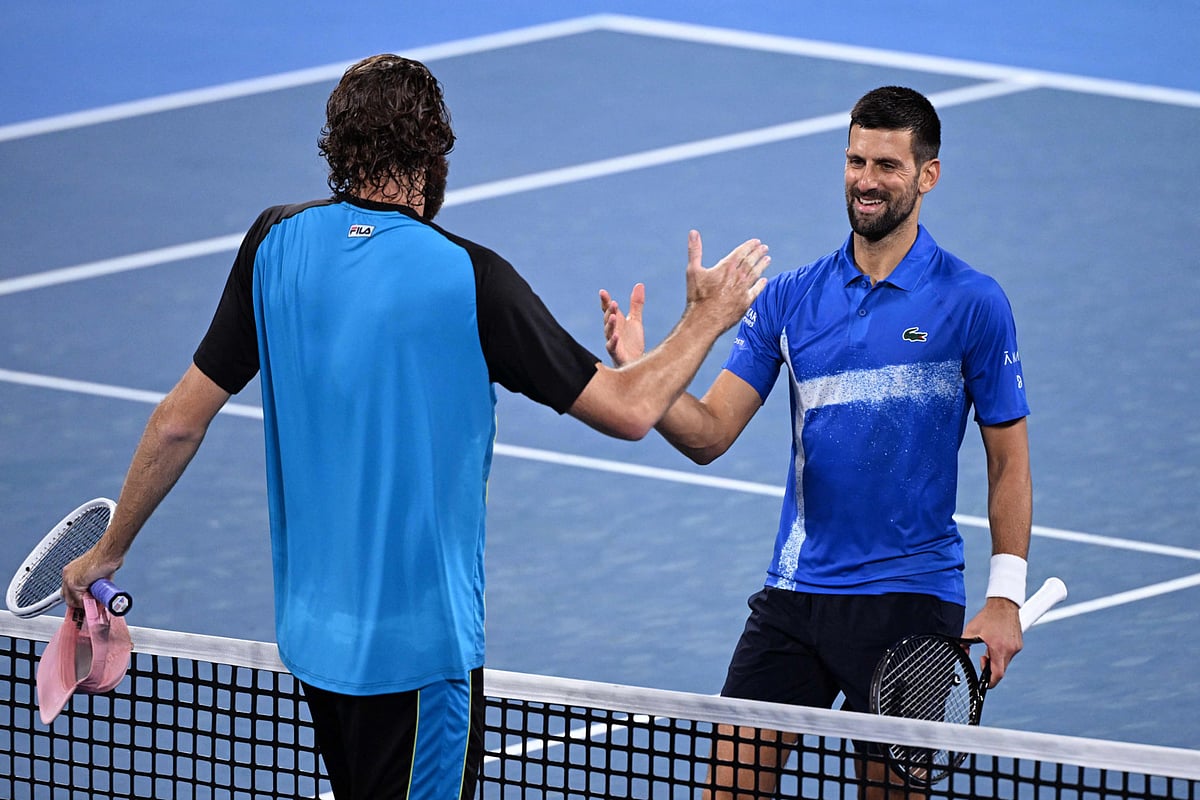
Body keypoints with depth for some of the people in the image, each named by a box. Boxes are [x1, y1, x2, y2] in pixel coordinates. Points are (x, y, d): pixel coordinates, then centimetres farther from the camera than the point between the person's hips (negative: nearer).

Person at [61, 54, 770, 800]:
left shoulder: (277, 244, -2)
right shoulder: (468, 279, -15)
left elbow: (181, 420, 2)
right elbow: (628, 409, -9)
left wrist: (110, 549, 15)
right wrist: (708, 317, 8)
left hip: (313, 628, 6)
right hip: (419, 646, -6)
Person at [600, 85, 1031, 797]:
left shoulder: (973, 303, -3)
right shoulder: (790, 298, 6)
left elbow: (1008, 458, 0)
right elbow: (710, 433, 2)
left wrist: (1005, 597, -7)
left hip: (911, 600, -3)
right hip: (795, 590, 3)